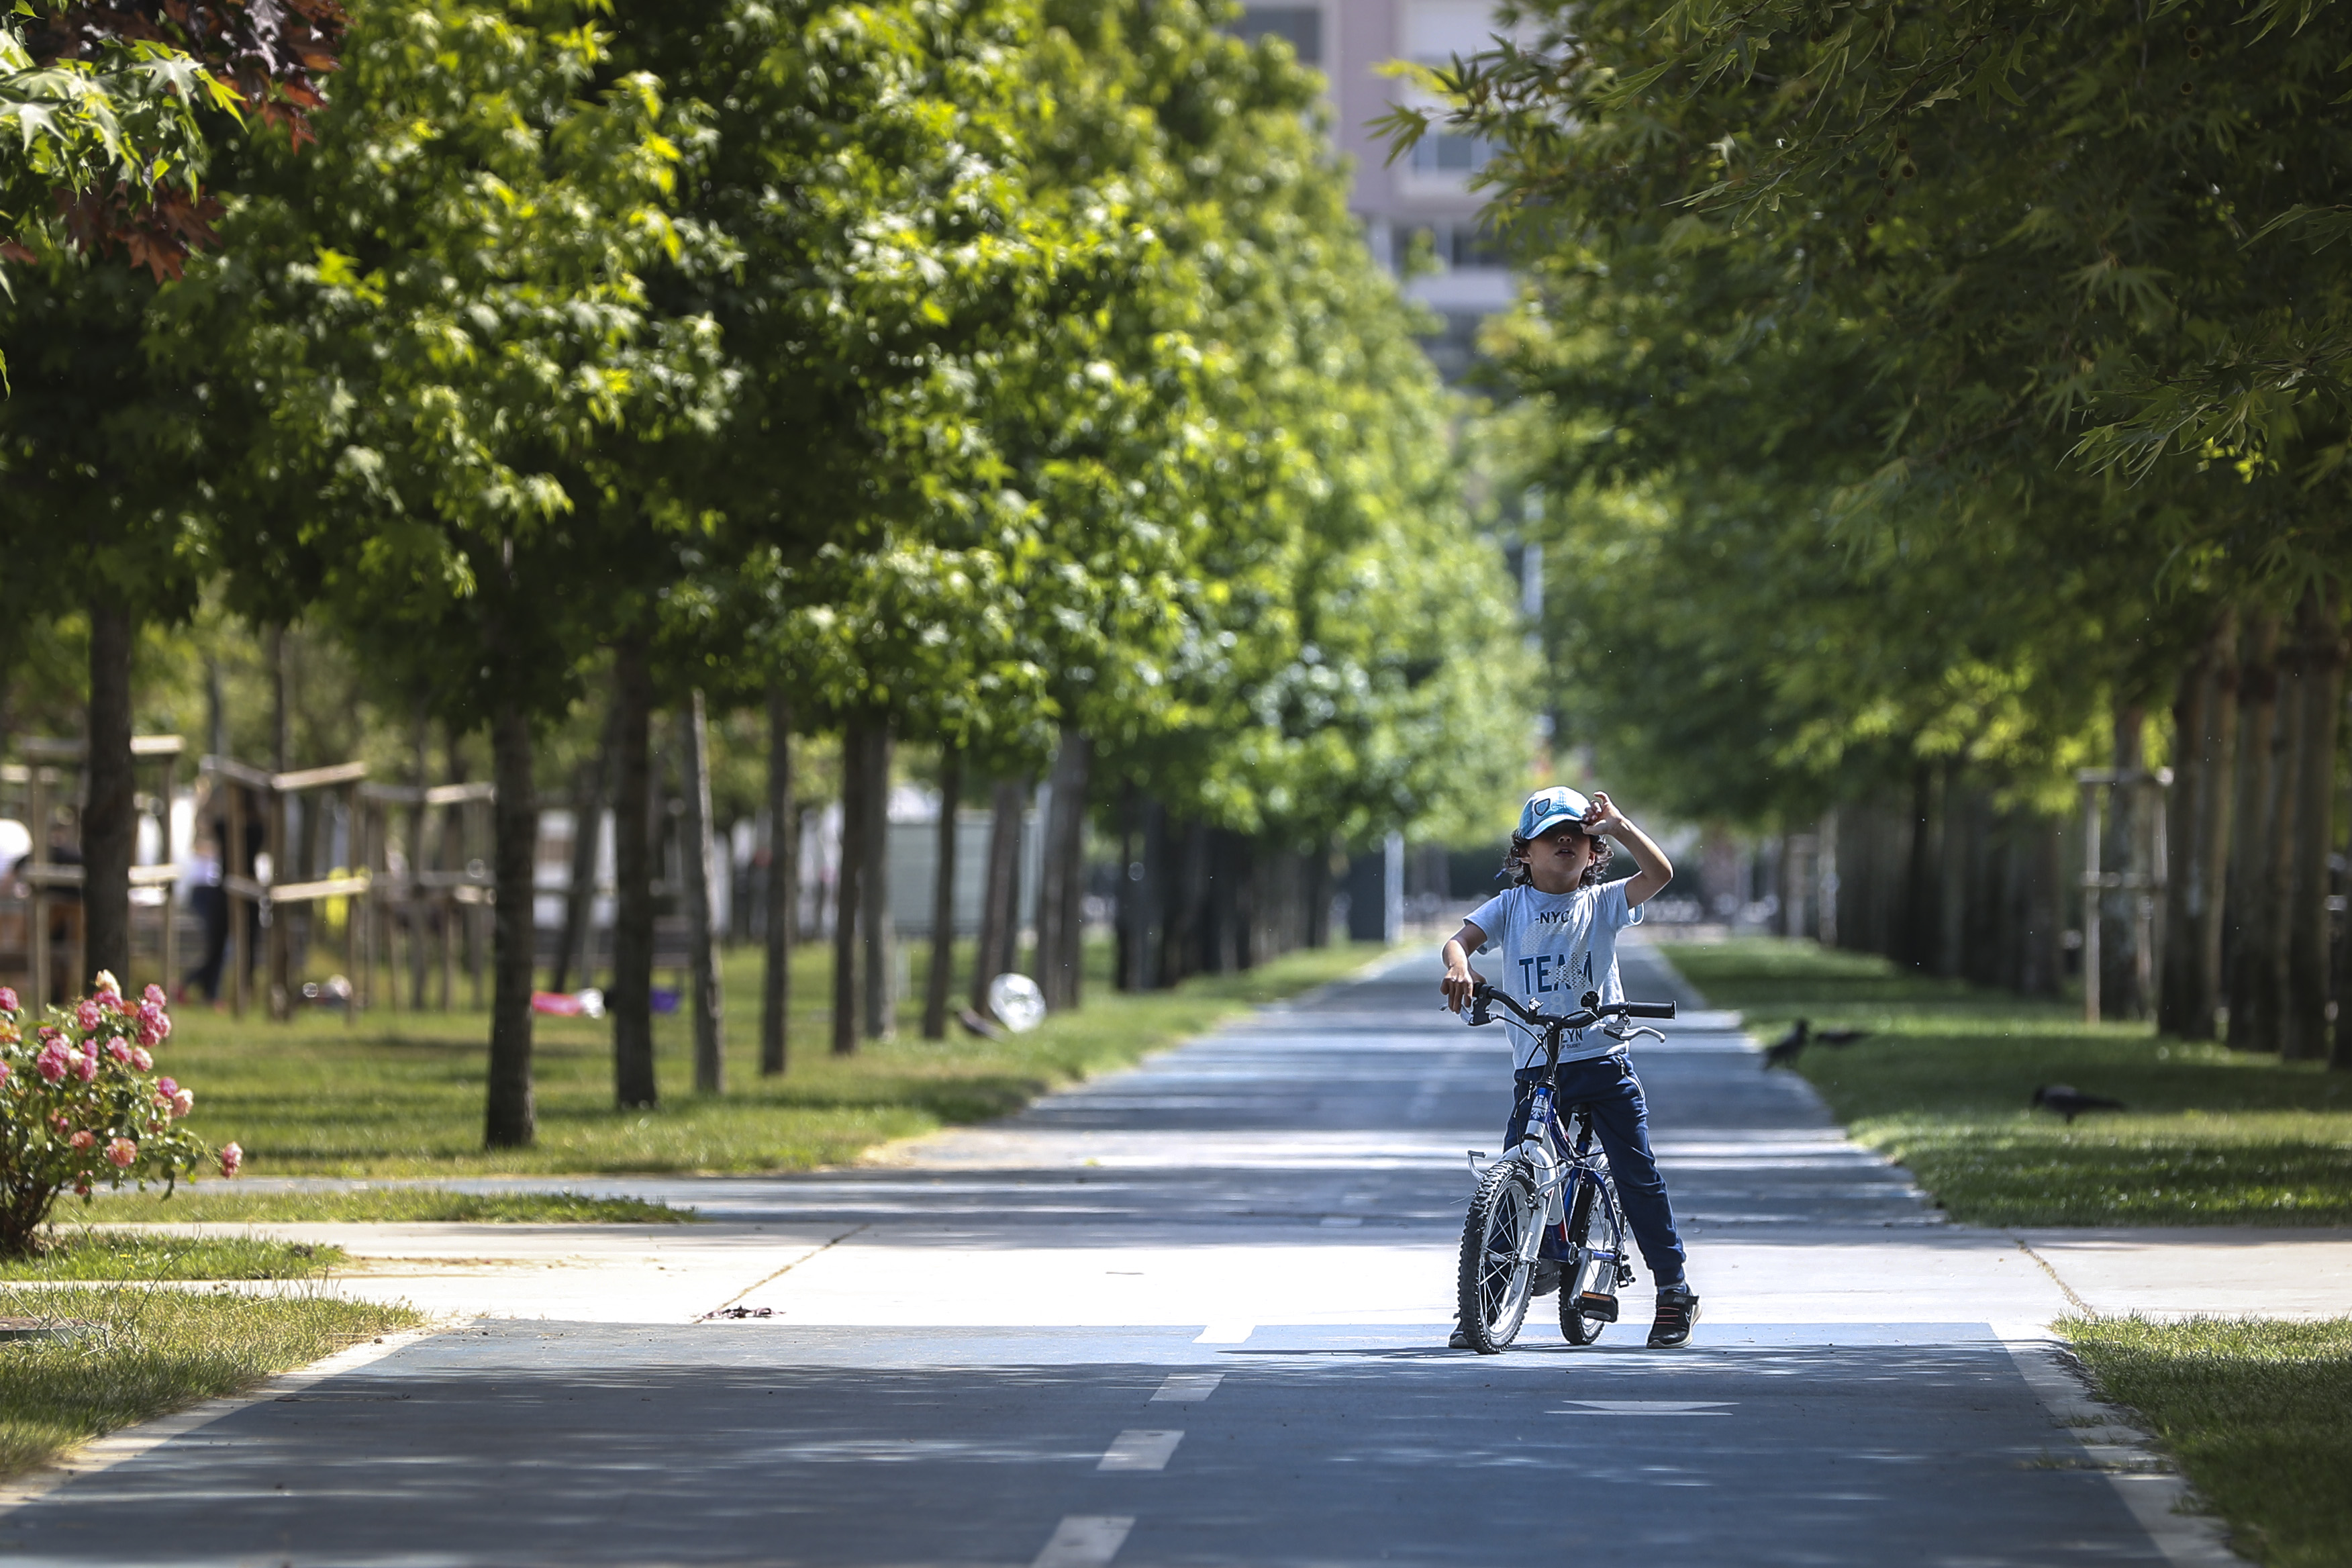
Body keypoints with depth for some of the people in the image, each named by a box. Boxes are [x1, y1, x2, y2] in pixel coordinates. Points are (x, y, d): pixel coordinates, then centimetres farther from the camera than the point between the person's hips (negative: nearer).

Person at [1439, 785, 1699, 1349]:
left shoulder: (1603, 902, 4)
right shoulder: (1510, 906, 6)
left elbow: (1659, 871, -10)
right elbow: (1461, 938, -8)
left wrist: (1619, 826, -21)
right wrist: (1458, 965, -30)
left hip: (1603, 1063, -1)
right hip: (1536, 1067, 1)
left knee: (1637, 1175, 0)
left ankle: (1674, 1288, 12)